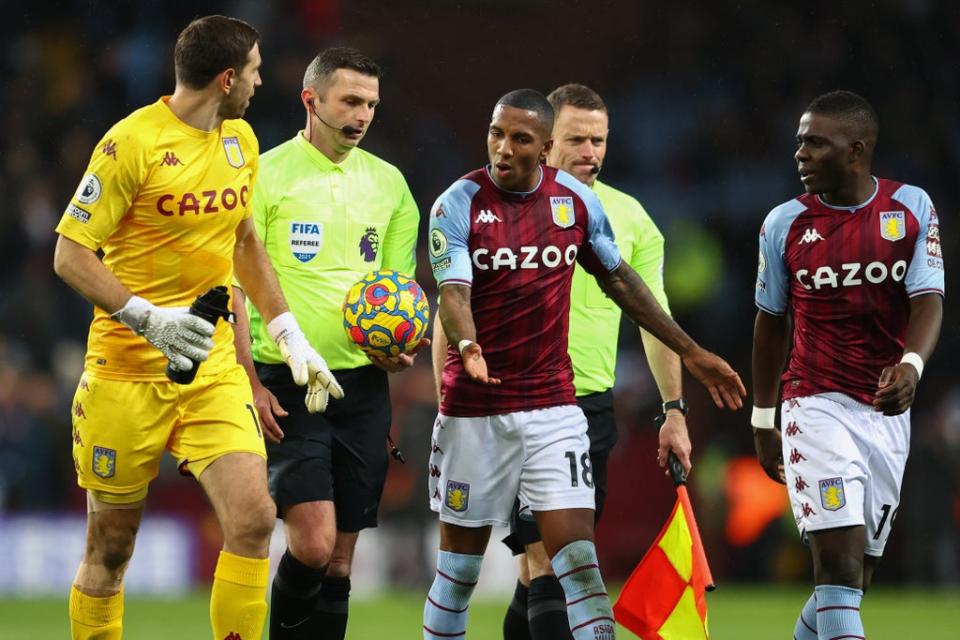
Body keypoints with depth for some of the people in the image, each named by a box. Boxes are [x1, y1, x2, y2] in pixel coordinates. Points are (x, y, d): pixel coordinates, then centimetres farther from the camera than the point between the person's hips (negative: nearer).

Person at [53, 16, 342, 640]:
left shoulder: (241, 141, 9)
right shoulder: (132, 142, -13)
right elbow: (70, 255, -11)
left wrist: (289, 333, 17)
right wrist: (147, 317, -24)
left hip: (214, 367, 5)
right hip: (127, 371, -5)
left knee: (253, 518, -14)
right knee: (111, 547, 3)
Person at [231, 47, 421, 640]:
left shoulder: (388, 183, 11)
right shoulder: (266, 175, -4)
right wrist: (250, 384, -12)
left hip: (363, 385, 5)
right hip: (289, 384, -5)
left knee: (340, 558, 4)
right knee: (313, 542, -16)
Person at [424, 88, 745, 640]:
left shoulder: (577, 200, 2)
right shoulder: (459, 204, -8)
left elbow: (619, 279, 15)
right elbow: (453, 291, -20)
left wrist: (691, 352, 16)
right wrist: (468, 346, -43)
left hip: (552, 404, 2)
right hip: (474, 409, -2)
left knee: (577, 554, -10)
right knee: (460, 563, 6)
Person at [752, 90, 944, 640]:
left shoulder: (912, 208, 0)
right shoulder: (785, 224, 1)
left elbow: (929, 301, -9)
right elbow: (772, 322, 11)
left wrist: (911, 365, -29)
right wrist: (763, 420, 14)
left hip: (887, 410, 2)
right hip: (818, 405, -2)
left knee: (859, 571, 8)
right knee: (840, 558, -17)